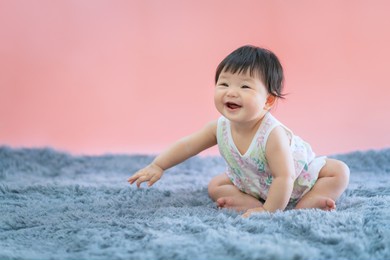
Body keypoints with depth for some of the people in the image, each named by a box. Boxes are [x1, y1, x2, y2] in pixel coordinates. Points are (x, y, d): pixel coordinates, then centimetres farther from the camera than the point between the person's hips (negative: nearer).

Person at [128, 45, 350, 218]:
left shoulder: (273, 134, -40)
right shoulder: (220, 128, -23)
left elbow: (284, 178, -40)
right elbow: (187, 145, -10)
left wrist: (269, 210, -38)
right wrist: (157, 166, -13)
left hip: (300, 176, -5)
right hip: (253, 184, 5)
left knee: (340, 172, -21)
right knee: (216, 187, -6)